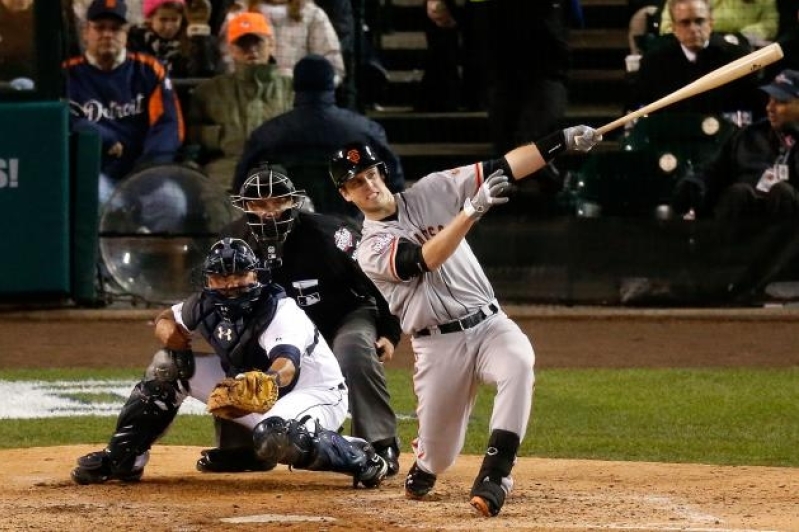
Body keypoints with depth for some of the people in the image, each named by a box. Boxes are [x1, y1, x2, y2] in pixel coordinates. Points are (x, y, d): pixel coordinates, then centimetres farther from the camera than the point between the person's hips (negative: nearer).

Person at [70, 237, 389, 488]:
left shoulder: (281, 313, -28)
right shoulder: (207, 307, -8)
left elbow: (286, 367, -46)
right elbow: (165, 320, 11)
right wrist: (174, 340, -14)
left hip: (314, 392, -7)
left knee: (275, 439, -43)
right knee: (167, 367, -1)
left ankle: (360, 458, -20)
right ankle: (121, 459, 6)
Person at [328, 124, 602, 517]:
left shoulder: (429, 192, 5)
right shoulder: (372, 250, -5)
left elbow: (503, 169, -1)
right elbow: (427, 259, -24)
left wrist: (564, 141, -11)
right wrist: (473, 209, -33)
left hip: (489, 324, 2)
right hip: (438, 347, -2)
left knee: (519, 362, -33)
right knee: (438, 454, 0)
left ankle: (495, 472, -34)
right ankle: (424, 465, 40)